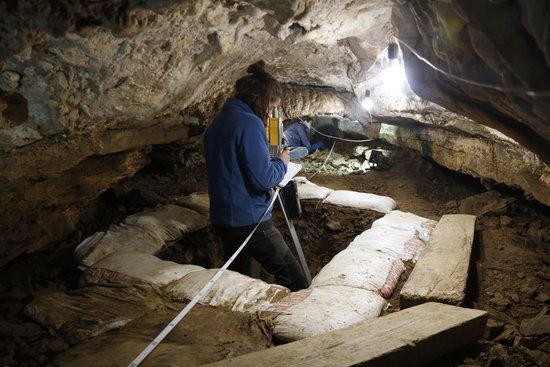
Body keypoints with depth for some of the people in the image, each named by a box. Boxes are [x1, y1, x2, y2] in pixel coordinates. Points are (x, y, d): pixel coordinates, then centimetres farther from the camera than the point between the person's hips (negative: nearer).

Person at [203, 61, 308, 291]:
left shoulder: (218, 122, 13)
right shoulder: (249, 123, -15)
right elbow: (263, 178, -20)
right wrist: (281, 162, -1)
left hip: (221, 218, 9)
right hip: (249, 219, -9)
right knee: (294, 281, -3)